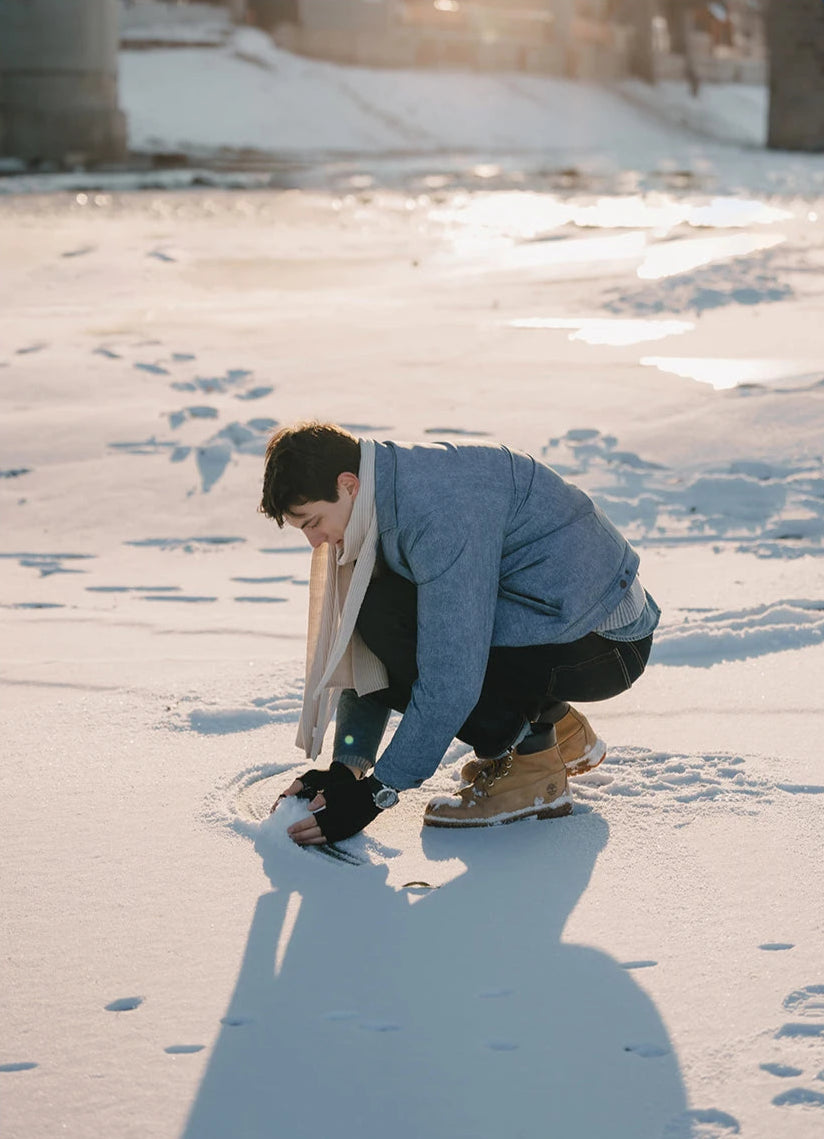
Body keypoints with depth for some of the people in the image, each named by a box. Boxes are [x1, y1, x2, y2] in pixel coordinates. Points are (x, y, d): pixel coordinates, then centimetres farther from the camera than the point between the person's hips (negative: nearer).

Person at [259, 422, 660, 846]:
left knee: (388, 619, -21)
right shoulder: (389, 501, 3)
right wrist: (347, 766, -1)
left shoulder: (442, 510, -27)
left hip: (609, 644, -10)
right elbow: (360, 653, 9)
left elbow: (450, 680, -30)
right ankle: (554, 724, 13)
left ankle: (531, 767, -9)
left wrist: (376, 791, -24)